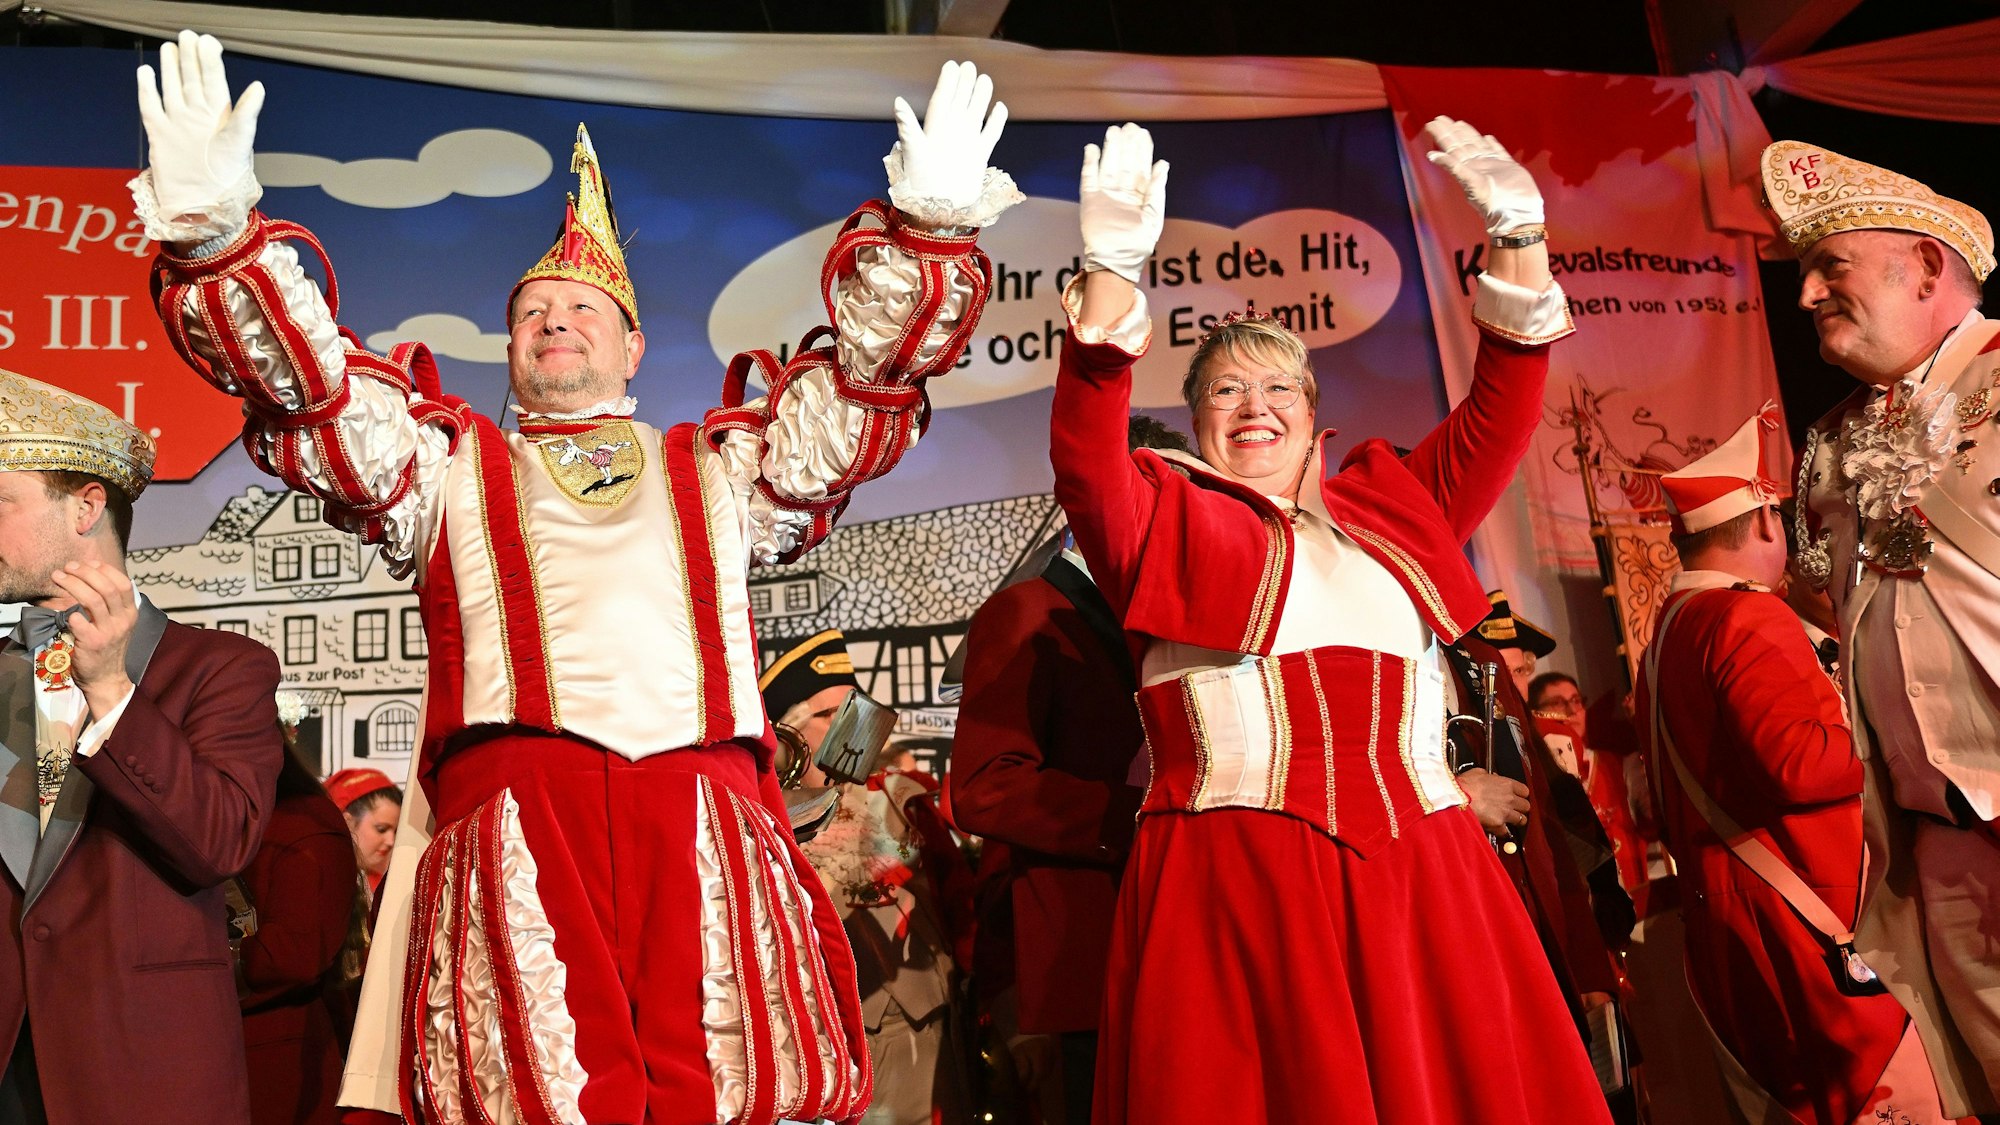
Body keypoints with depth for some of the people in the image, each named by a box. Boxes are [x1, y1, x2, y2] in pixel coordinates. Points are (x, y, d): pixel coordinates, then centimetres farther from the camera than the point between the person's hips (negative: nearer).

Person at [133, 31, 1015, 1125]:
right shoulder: (450, 468, 27)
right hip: (511, 816, 0)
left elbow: (865, 377, 21)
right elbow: (310, 386, 14)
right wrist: (218, 231, -2)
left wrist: (923, 225, 8)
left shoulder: (717, 468, 29)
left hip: (702, 811, 1)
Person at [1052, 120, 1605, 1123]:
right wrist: (1113, 270, -17)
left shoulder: (1387, 514, 22)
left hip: (1421, 879, 4)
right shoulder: (1168, 524, 11)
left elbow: (1500, 414, 19)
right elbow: (1086, 461, -7)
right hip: (1232, 887, -3)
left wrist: (1517, 238, 11)